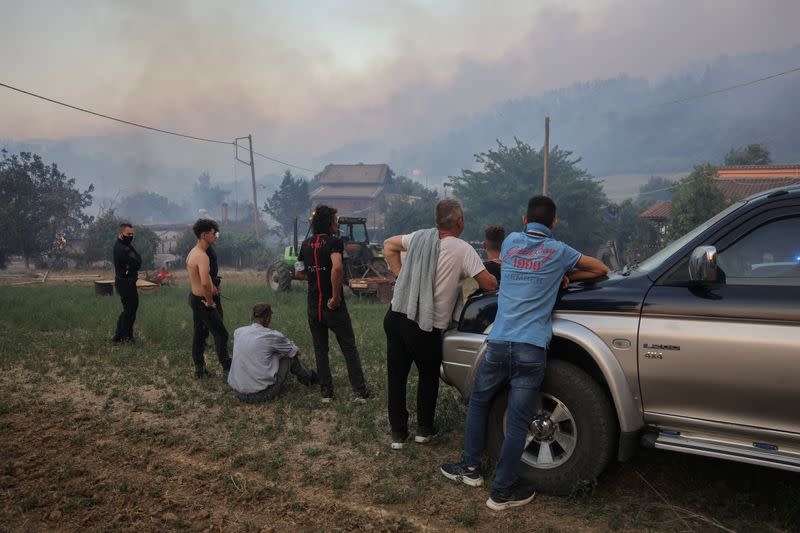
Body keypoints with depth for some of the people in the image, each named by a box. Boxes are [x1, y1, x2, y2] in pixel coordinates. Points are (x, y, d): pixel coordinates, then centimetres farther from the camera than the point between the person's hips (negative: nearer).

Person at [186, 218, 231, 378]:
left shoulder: (193, 252, 7)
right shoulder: (202, 256, -25)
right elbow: (205, 283, -38)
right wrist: (210, 302, -24)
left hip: (194, 297, 10)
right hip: (202, 301, -10)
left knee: (199, 334, 16)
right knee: (220, 334, 3)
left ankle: (199, 369, 23)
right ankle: (226, 365, 13)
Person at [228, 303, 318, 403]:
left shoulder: (238, 332, 3)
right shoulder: (272, 336, -10)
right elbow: (297, 352, 8)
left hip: (238, 393, 6)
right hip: (262, 394, -5)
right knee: (290, 355, 12)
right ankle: (310, 378, 37)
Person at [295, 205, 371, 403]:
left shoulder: (306, 244, 7)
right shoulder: (334, 242, -13)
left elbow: (299, 273, 14)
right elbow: (337, 268, -31)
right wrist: (336, 296, -23)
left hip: (313, 306, 5)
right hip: (333, 306, -5)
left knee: (320, 350, 14)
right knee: (349, 348, 5)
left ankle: (326, 392, 19)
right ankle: (360, 392, 7)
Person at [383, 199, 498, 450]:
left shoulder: (419, 236, 7)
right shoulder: (462, 250, -10)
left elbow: (389, 245, 22)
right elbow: (489, 285, -9)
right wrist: (494, 279, 14)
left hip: (395, 316, 5)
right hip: (426, 327, -4)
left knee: (396, 377, 13)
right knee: (429, 377, 20)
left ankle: (398, 433, 22)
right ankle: (424, 429, 30)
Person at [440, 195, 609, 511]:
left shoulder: (511, 242, 12)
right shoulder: (558, 251, 6)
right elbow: (601, 270, 15)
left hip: (498, 343, 3)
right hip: (531, 349, -2)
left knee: (478, 403, 22)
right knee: (517, 422, 3)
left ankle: (471, 469, 29)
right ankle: (502, 491, 10)